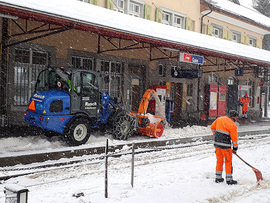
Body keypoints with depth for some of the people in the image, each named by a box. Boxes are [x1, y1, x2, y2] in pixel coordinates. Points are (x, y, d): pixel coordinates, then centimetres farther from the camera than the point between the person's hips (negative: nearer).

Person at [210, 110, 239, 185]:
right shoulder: (233, 125, -11)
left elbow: (212, 127, 17)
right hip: (225, 145, -6)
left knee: (219, 161, 17)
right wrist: (235, 148, 6)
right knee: (228, 162, 6)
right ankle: (229, 180, 13)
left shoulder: (219, 119, 6)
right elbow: (234, 138, -7)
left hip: (217, 143, 6)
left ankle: (218, 178, 24)